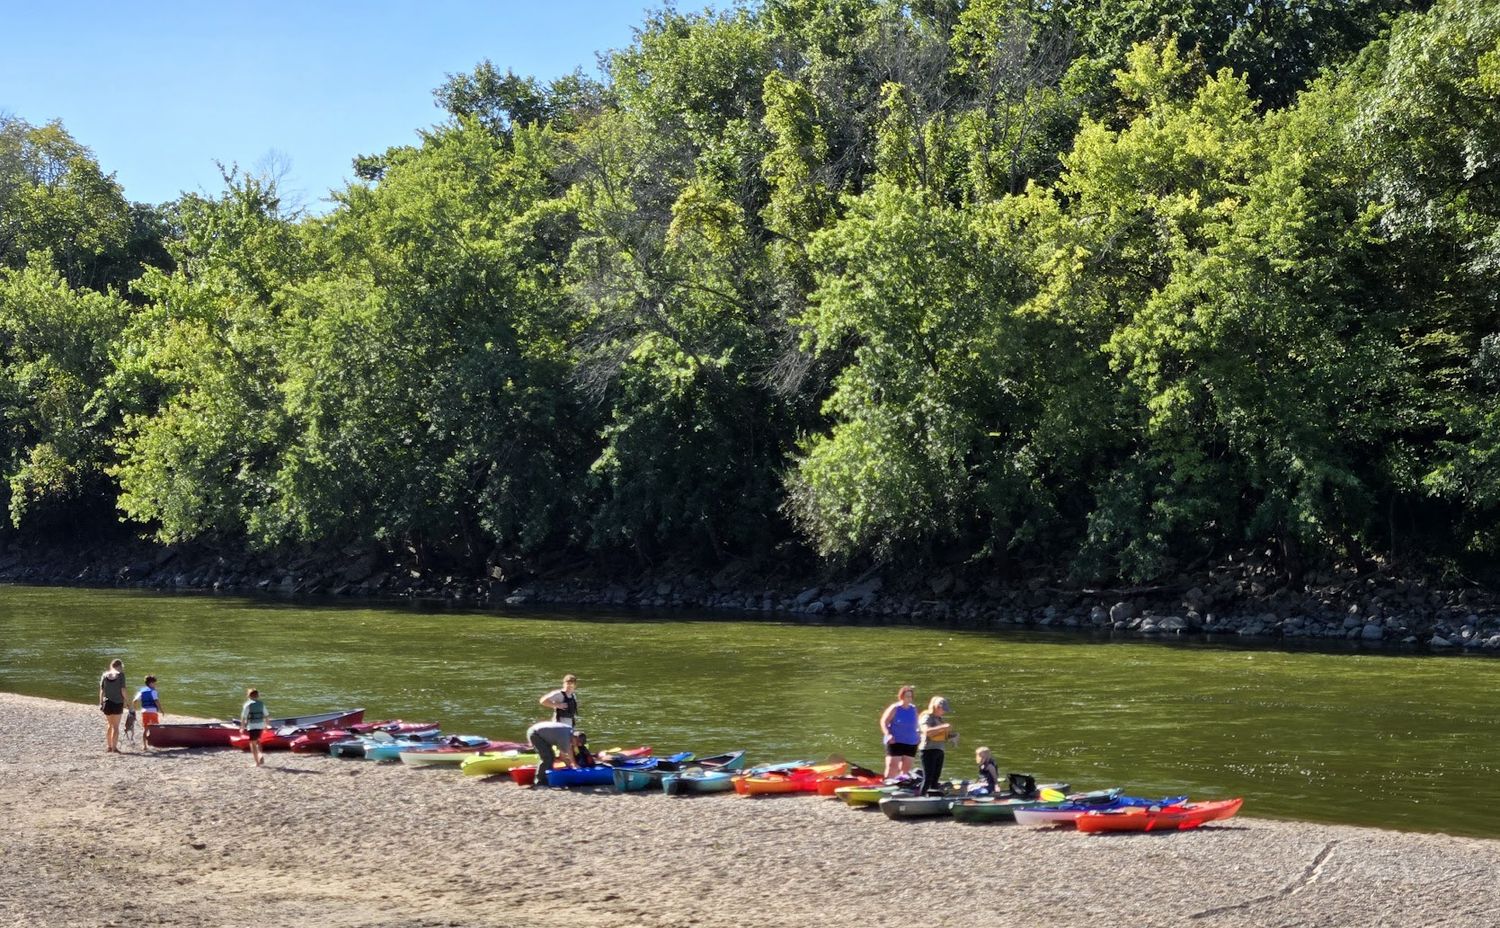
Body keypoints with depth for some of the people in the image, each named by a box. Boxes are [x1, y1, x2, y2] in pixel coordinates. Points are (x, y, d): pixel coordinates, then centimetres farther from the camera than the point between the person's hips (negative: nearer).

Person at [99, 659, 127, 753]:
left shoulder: (105, 675, 4)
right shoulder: (120, 675, -6)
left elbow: (101, 690, 4)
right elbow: (123, 690, -9)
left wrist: (101, 703, 9)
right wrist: (125, 701, 1)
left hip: (107, 703, 3)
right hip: (118, 703, -3)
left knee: (109, 725, 17)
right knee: (116, 726, 4)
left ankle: (108, 746, 20)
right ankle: (114, 747, 1)